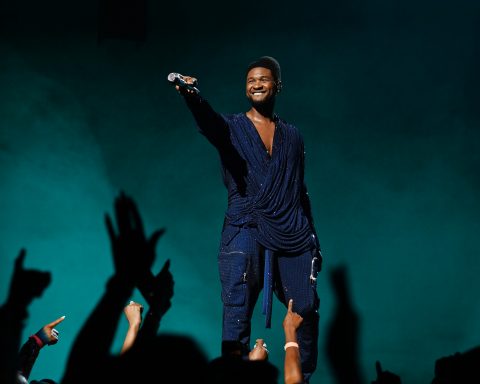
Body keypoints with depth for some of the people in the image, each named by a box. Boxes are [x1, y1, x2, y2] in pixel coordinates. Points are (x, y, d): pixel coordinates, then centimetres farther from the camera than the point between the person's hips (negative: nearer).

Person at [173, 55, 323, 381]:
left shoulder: (292, 135, 16)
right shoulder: (231, 128, 6)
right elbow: (208, 120, -18)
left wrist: (313, 239, 15)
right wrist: (191, 93, -41)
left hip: (293, 235, 3)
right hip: (246, 230, -2)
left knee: (306, 310, 0)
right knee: (237, 309, -13)